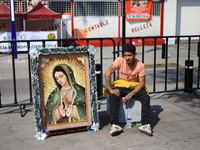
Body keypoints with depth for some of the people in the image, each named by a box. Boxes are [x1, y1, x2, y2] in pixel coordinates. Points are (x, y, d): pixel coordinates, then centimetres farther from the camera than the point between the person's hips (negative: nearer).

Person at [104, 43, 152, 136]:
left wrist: (130, 95, -26)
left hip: (135, 87, 0)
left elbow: (142, 83, -14)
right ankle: (115, 125, -35)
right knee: (113, 97, -32)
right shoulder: (120, 60, -12)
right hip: (120, 86, 0)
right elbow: (107, 74, -16)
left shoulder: (140, 65, -13)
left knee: (146, 97, -28)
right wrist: (110, 90, -26)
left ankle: (145, 124, -29)